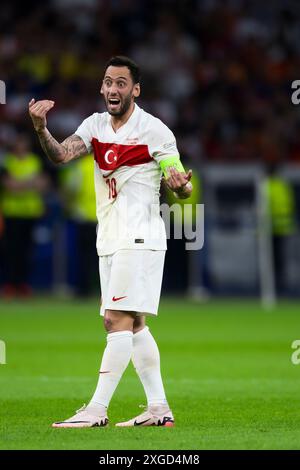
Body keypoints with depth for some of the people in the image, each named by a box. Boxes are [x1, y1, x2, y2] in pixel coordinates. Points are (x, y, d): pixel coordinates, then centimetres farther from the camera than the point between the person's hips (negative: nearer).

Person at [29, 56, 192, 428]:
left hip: (139, 238, -7)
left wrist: (181, 184, -30)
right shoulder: (96, 125, 8)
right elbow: (61, 155, -8)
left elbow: (181, 188, -5)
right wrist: (41, 129, -28)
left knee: (118, 320, -13)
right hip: (109, 240, 7)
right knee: (133, 326, 9)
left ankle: (97, 410, -17)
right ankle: (159, 408, 15)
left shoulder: (154, 130, -7)